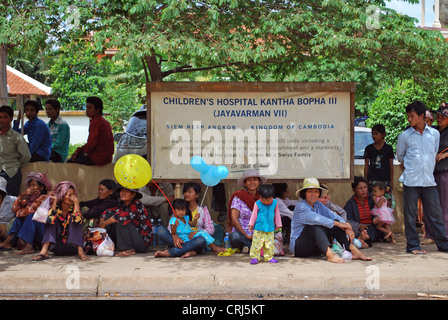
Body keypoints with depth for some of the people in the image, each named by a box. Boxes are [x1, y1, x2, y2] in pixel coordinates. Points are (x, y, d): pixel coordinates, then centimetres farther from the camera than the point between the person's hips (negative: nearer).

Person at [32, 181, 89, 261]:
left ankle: (80, 252, -30)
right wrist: (54, 202, -19)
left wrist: (76, 202, -21)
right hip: (57, 247, 1)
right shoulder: (55, 207, -4)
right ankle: (44, 251, -29)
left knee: (75, 220, -20)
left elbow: (77, 221, -28)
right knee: (54, 219, -18)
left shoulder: (75, 208, -5)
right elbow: (50, 221, -26)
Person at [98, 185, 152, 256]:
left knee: (121, 221, -26)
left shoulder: (137, 205, -15)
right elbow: (107, 212, 6)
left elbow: (124, 215, -29)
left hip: (143, 242, -7)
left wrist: (104, 223, -24)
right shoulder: (122, 205, 7)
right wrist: (102, 221, -15)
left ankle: (129, 250, -21)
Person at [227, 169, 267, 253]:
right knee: (235, 237, -39)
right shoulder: (238, 197, 1)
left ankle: (247, 247, -7)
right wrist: (246, 236, -15)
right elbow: (234, 219, -7)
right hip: (241, 233, -3)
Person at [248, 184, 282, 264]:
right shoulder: (257, 204, -7)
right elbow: (254, 215, 1)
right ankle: (255, 257, 6)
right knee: (256, 243, -3)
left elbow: (277, 215, 12)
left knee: (269, 244, 5)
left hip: (270, 228, 2)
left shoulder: (275, 203, 0)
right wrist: (251, 224, 4)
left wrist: (278, 225, 18)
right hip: (258, 229, -2)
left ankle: (269, 257, 16)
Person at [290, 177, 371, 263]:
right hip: (298, 246, -7)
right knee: (315, 225, -31)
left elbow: (333, 215, -4)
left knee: (335, 225, -9)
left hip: (316, 247, 7)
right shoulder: (300, 207, -15)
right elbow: (316, 218, -29)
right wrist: (338, 224, -28)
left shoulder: (318, 205, 8)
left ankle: (354, 251, -21)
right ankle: (329, 254, -47)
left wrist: (347, 228, -20)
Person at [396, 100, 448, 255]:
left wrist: (428, 169, 15)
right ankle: (413, 245, 11)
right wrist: (410, 166, 11)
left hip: (429, 181, 2)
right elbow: (400, 156, 15)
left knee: (435, 213, 6)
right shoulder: (404, 136, 2)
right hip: (411, 181, -1)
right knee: (410, 214, 2)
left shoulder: (435, 134, 6)